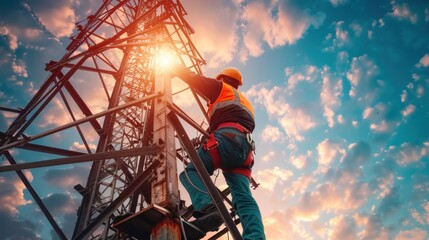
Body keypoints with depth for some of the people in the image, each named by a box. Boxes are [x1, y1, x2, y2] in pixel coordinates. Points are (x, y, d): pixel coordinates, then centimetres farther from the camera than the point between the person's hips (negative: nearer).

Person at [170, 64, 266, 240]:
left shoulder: (222, 88, 23)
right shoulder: (244, 102, 43)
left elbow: (193, 78, 19)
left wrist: (173, 66, 35)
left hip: (228, 136, -6)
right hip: (245, 147, 7)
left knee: (190, 172, -8)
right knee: (243, 198, -9)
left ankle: (208, 209, -36)